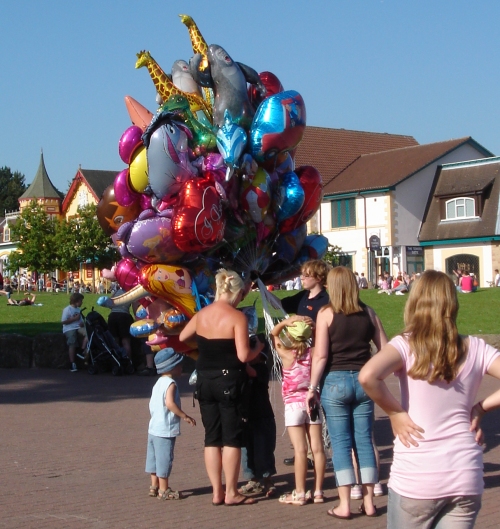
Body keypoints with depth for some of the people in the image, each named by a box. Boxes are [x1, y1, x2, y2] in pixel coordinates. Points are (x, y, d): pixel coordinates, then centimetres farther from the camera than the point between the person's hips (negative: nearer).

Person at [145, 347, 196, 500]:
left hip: (153, 428, 9)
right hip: (165, 430, -9)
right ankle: (163, 490, 3)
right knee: (164, 458, -2)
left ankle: (154, 486, 24)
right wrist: (185, 416, -22)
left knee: (154, 457, 15)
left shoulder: (159, 383, 13)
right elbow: (170, 403, -28)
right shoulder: (170, 384, -15)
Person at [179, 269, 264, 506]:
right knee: (232, 437, 3)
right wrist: (258, 347, 2)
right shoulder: (237, 317, -13)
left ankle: (217, 492, 14)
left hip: (205, 380, 6)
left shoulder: (201, 315, 4)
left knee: (212, 437, 10)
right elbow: (243, 355, -16)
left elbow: (182, 337, 20)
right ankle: (231, 493, 6)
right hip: (229, 381, -5)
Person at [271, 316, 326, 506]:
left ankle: (300, 494, -2)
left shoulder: (286, 355, -7)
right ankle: (318, 492, 8)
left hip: (294, 405, -3)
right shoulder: (313, 353, -1)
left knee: (300, 449, -5)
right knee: (317, 448, 3)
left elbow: (274, 334, 5)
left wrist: (285, 322, -7)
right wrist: (310, 327, 8)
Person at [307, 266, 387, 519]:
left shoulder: (326, 314, -5)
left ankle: (344, 505, 4)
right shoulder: (367, 312, 4)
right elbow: (385, 349, 5)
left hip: (335, 381, -3)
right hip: (363, 380, 3)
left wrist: (312, 387, -3)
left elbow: (320, 356, -10)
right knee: (364, 441, 9)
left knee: (341, 443, 3)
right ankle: (368, 502, 13)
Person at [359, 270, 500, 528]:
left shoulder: (406, 345, -7)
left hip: (415, 479, -2)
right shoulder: (475, 348, 1)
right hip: (465, 477, 2)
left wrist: (395, 413, -10)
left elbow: (368, 376, -24)